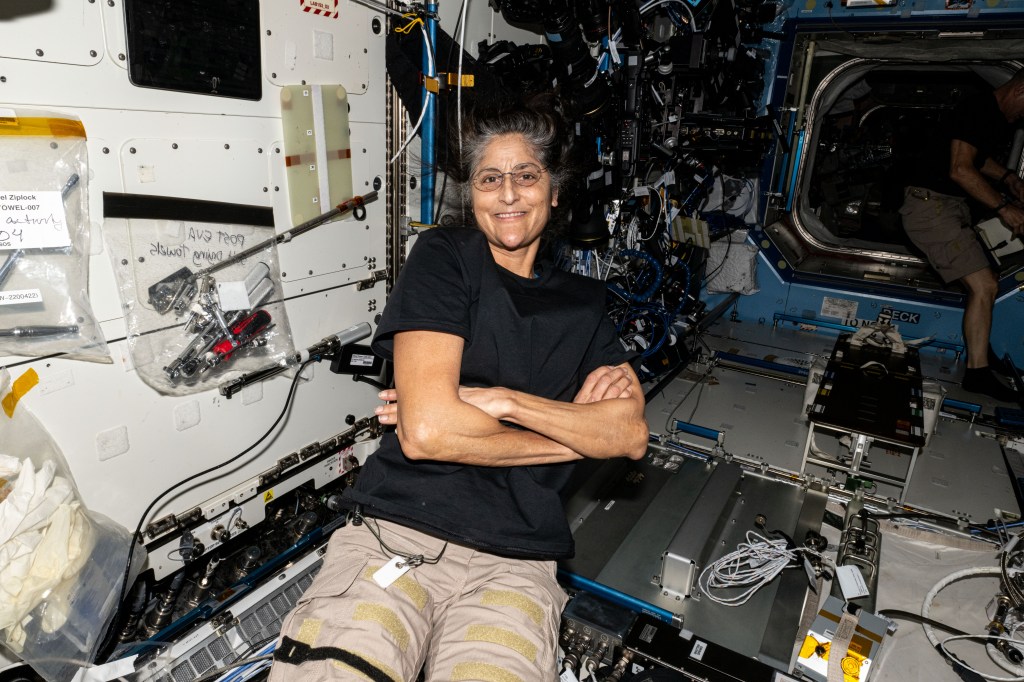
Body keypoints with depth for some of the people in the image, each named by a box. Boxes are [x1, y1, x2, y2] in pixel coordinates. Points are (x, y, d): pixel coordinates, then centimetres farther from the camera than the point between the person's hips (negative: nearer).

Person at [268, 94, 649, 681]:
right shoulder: (444, 256, 2)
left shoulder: (583, 301, 14)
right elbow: (425, 431, -11)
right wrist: (576, 427, 0)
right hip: (393, 534, -2)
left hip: (513, 563, 3)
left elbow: (632, 434, 1)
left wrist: (499, 400, -11)